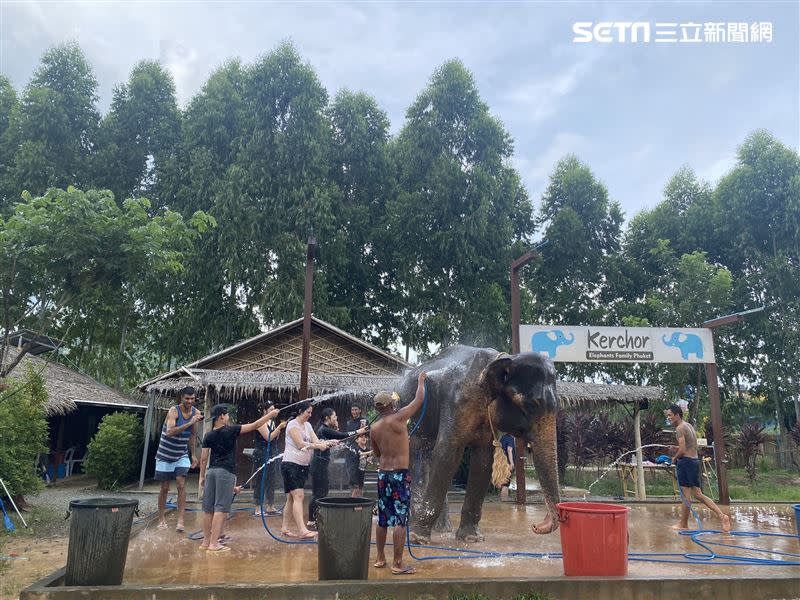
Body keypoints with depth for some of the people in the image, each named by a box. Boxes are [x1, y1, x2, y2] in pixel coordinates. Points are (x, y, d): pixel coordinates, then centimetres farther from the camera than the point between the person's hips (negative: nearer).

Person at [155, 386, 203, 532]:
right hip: (165, 455, -3)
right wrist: (189, 423, -44)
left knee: (181, 485, -10)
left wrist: (193, 454, 12)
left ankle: (180, 520, -9)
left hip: (182, 455, 3)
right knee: (164, 488, 7)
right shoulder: (174, 411, -19)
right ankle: (161, 519, 23)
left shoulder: (196, 412, -2)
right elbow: (170, 432, -35)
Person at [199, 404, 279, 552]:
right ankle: (214, 543, -6)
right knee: (220, 508, -4)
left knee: (208, 508, 11)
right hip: (226, 472, -6)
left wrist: (202, 476, 16)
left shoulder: (208, 436, 6)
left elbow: (203, 459, 7)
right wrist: (270, 415, 3)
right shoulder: (230, 430, -8)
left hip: (211, 471, 6)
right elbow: (254, 426, -5)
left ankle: (206, 541, 20)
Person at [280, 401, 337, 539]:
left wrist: (329, 442, -13)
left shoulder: (307, 425, 14)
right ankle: (303, 530, -22)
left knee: (292, 498, 11)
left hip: (303, 465, 8)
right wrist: (318, 446, -21)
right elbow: (301, 444, -18)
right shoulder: (292, 424, -9)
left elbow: (316, 441, 4)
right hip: (291, 464, -8)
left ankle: (285, 528, 18)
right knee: (298, 496, -16)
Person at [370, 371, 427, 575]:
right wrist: (421, 380, 15)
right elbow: (419, 399, -1)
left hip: (382, 473, 6)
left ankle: (380, 558, 25)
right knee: (401, 519, -1)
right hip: (400, 474, -6)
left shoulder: (374, 428, 5)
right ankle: (398, 564, 1)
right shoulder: (398, 418, -12)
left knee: (383, 519, 15)